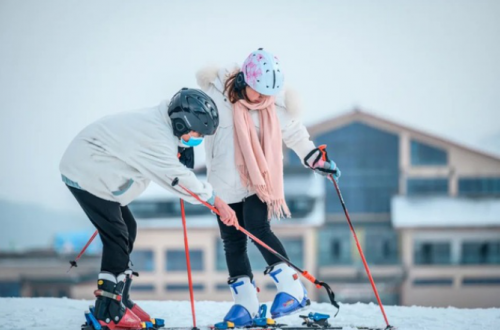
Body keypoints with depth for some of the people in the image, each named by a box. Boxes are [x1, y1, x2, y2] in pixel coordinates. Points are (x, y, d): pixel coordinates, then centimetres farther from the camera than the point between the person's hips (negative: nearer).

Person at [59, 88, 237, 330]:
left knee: (127, 229, 13)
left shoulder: (159, 122, 3)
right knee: (117, 236, -12)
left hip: (94, 170, 11)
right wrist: (215, 200, -24)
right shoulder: (157, 138, -28)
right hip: (85, 172, -11)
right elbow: (180, 178, -29)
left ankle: (120, 300, 20)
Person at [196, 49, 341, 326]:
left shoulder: (276, 103, -4)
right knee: (232, 241, 3)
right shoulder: (217, 96, -10)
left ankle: (292, 289, -15)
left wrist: (315, 158, 11)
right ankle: (244, 303, 11)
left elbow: (293, 131, 10)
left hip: (262, 180, -1)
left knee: (257, 229, -20)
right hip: (226, 182, 1)